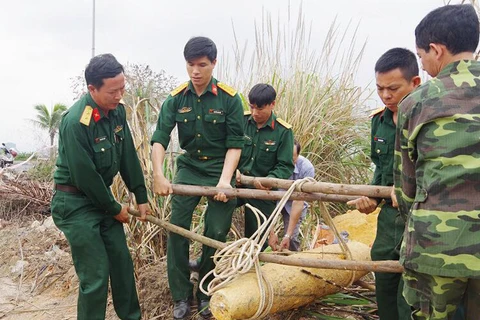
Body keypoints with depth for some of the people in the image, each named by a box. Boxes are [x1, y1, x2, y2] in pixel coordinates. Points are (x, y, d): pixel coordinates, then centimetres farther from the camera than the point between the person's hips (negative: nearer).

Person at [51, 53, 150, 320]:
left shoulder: (118, 110, -3)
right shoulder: (75, 122, -26)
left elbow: (128, 156, 5)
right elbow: (84, 176, -22)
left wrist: (141, 196, 7)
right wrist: (115, 209, -10)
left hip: (101, 196, 7)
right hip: (76, 203, -7)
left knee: (122, 261, 13)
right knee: (96, 274, -4)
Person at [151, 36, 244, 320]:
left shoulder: (230, 98, -11)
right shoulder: (176, 99, -5)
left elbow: (235, 144, -11)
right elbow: (160, 138, -10)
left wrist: (225, 180, -21)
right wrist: (159, 175, -24)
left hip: (221, 170, -2)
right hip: (189, 169, 2)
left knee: (216, 234, -1)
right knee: (177, 229, -4)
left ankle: (206, 294, 20)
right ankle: (182, 297, 11)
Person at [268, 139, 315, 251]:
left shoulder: (306, 168, -30)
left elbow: (298, 202, -28)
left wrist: (288, 235, -32)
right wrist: (271, 232, -33)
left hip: (293, 203, 0)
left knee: (291, 238, -18)